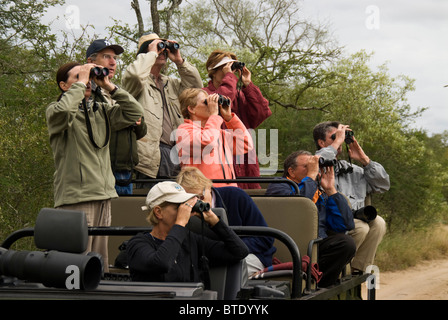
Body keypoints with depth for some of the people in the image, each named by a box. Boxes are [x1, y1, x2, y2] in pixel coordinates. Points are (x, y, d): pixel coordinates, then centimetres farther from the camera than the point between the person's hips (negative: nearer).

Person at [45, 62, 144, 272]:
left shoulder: (100, 110, 16)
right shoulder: (54, 111, -1)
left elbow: (135, 113, 9)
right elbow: (63, 111, -25)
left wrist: (109, 86, 3)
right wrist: (80, 83, -11)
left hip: (103, 195, 6)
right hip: (75, 198, -6)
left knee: (100, 262, 9)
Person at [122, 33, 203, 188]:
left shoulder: (171, 83, 25)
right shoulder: (140, 82, 2)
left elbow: (195, 86, 16)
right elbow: (134, 74, -22)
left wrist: (179, 60, 10)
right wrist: (152, 53, -6)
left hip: (175, 153, 7)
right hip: (151, 155, -7)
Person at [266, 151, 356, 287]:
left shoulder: (320, 193, 28)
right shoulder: (278, 186, 11)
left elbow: (347, 225, 16)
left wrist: (330, 189, 14)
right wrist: (311, 175, -3)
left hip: (319, 246, 5)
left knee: (346, 242, -24)